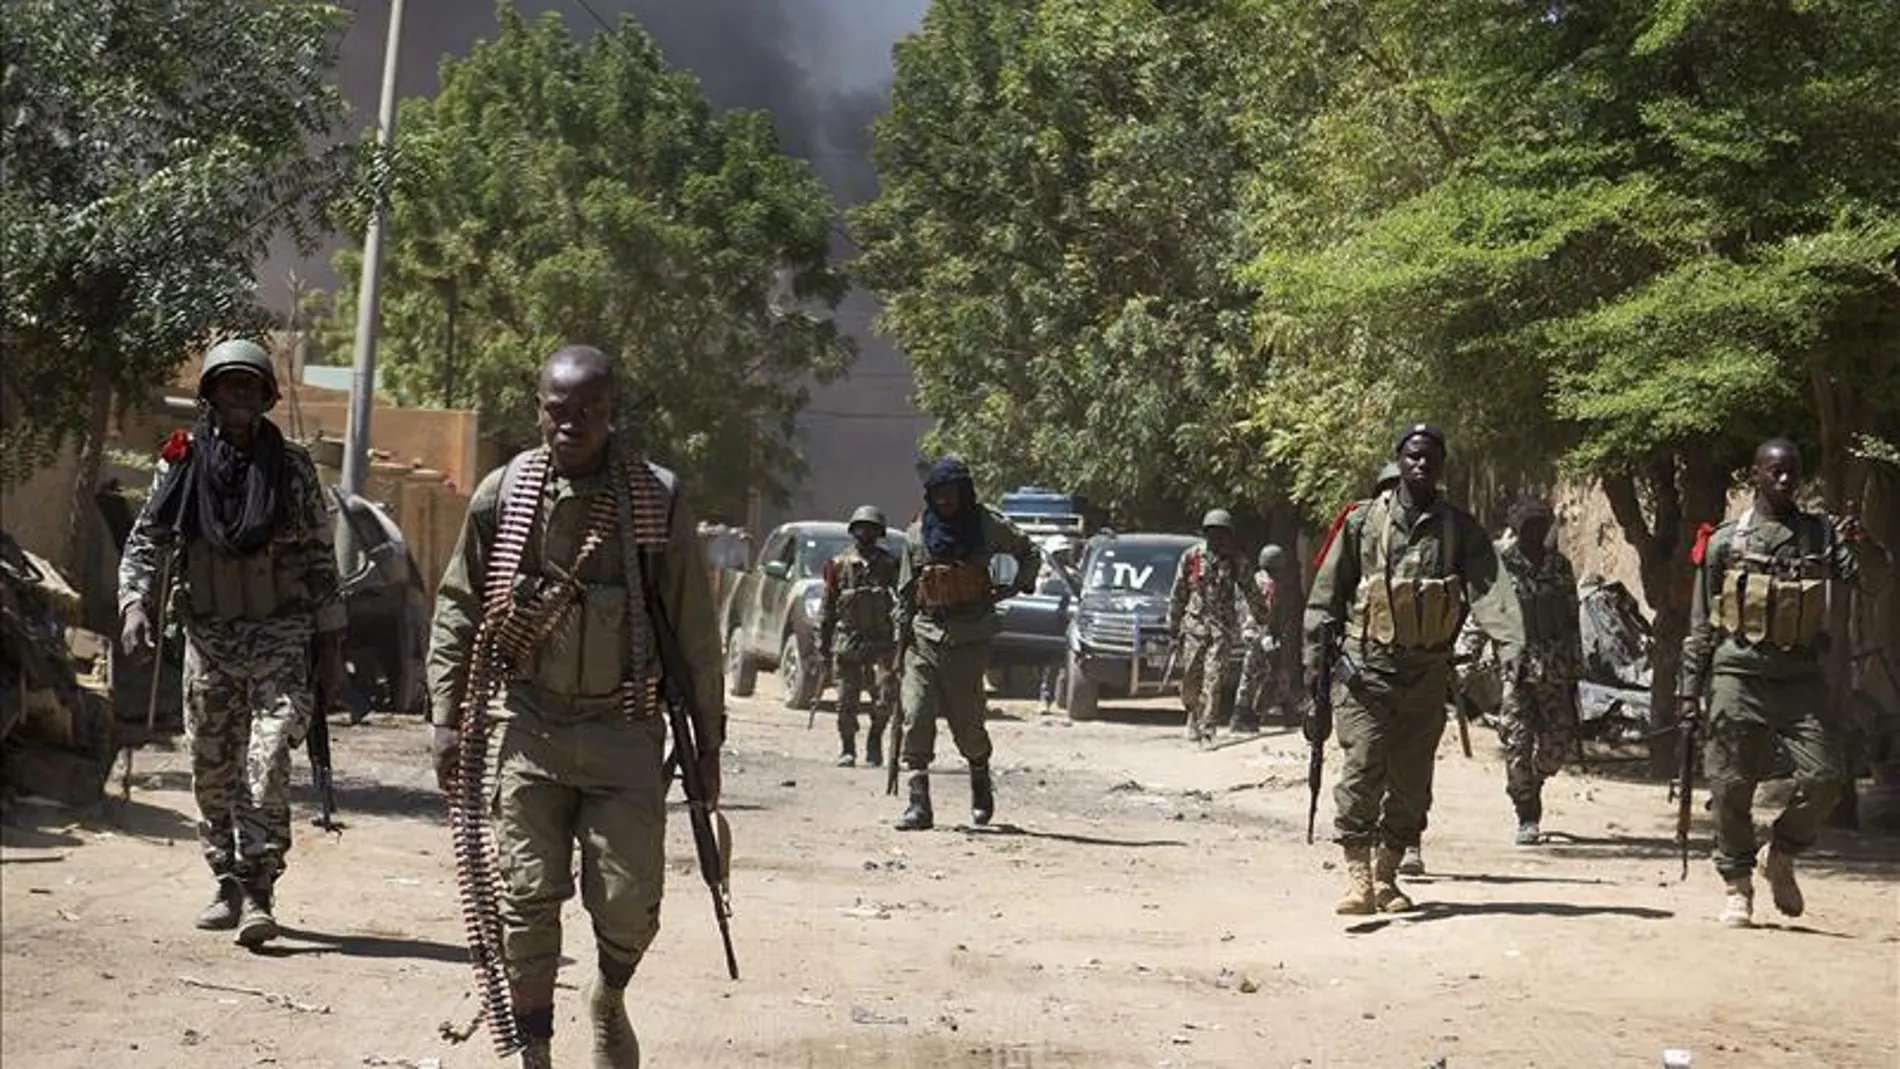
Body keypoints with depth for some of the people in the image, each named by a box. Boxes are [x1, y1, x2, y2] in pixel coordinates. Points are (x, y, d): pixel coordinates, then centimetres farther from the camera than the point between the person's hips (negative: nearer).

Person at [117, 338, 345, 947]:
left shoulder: (292, 468, 3)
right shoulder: (181, 464, 5)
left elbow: (320, 560, 6)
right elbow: (146, 540, 4)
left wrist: (330, 646, 4)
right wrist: (135, 603, -14)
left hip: (280, 634, -3)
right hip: (208, 635, 3)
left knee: (268, 763, -15)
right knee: (212, 770, 8)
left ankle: (258, 895, -16)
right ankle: (228, 886, 21)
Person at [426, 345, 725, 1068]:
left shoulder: (658, 500, -5)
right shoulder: (501, 495, -1)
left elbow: (695, 630, 1)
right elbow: (457, 612, 8)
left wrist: (707, 740, 4)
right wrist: (447, 723, 5)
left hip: (625, 731, -1)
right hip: (528, 726, 1)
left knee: (628, 902, 0)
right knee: (528, 899, 0)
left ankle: (609, 998, 32)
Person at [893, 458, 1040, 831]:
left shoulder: (987, 524, 2)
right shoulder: (917, 534, 8)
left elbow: (1029, 553, 16)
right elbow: (905, 592, 14)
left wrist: (1020, 584, -1)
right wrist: (900, 640, 9)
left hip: (969, 638, -2)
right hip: (925, 636, 2)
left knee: (967, 722, 2)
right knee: (916, 718, -10)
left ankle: (981, 784, 31)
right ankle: (918, 804, -9)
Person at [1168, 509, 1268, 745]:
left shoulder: (1236, 560, 4)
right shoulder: (1191, 556, 3)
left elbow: (1251, 593, 14)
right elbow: (1178, 594, 8)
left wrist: (1262, 619, 19)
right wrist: (1173, 627, 7)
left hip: (1222, 628, -1)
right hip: (1194, 625, 1)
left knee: (1213, 681, -9)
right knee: (1191, 680, 2)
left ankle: (1207, 730, -6)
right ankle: (1194, 713, 28)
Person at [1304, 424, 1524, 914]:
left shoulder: (1460, 529, 6)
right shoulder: (1362, 522, 2)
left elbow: (1488, 588, -8)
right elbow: (1327, 594, 7)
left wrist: (1511, 643, -23)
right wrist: (1315, 655, 2)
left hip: (1427, 674, 2)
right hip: (1365, 670, -2)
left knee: (1411, 782, 6)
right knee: (1362, 771, -11)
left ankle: (1386, 875, 19)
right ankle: (1357, 875, -10)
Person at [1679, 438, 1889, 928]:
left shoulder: (1822, 535, 8)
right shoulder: (1726, 542, 4)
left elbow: (1877, 582, 0)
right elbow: (1701, 624, 8)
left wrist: (1861, 546, -19)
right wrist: (1690, 688, 6)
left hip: (1801, 677, 1)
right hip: (1739, 675, -1)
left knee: (1824, 777, -8)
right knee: (1733, 786, 0)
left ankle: (1781, 856, 17)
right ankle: (1737, 885, 16)